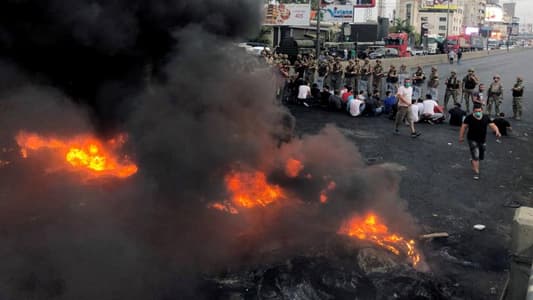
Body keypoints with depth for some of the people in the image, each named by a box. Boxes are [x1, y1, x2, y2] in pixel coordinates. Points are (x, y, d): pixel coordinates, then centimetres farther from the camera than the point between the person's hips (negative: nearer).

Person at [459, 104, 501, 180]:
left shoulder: (486, 118, -2)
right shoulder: (469, 118, -10)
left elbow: (492, 125, -7)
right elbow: (464, 127, -5)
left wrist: (497, 131, -25)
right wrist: (461, 137, -4)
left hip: (482, 140, 5)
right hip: (472, 140, -5)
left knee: (481, 157, 18)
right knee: (475, 156, -13)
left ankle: (473, 162, 50)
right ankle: (476, 173, -8)